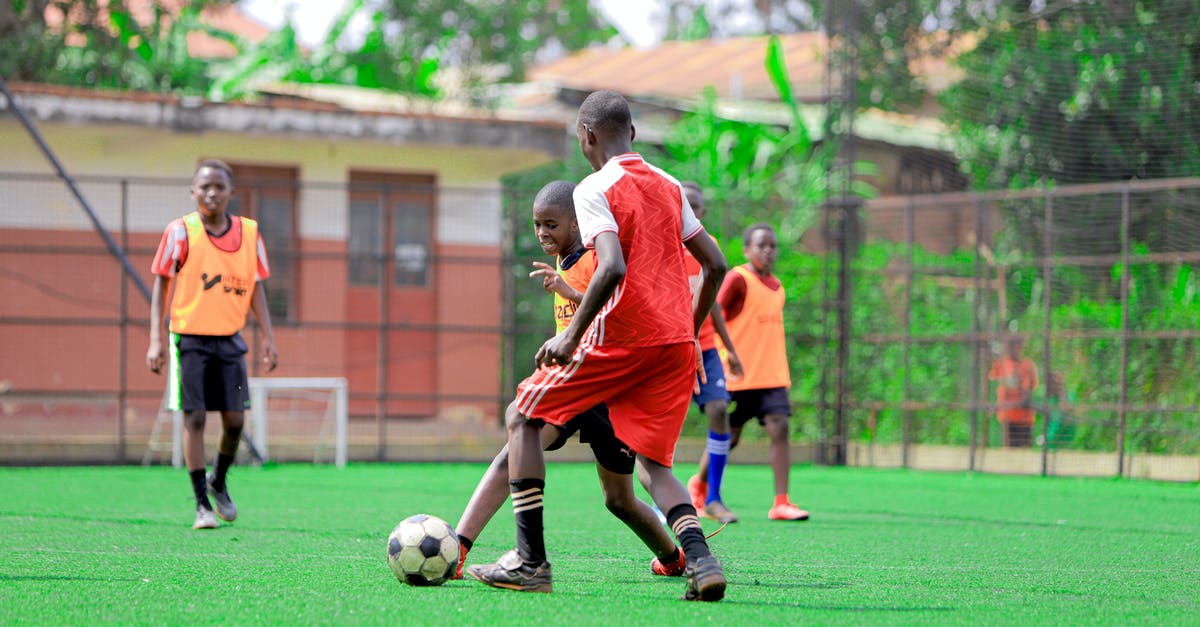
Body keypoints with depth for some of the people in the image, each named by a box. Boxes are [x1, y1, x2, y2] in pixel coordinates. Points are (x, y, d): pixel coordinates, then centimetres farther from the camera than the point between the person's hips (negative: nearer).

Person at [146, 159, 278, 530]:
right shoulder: (180, 232, -5)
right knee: (194, 417, -6)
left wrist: (268, 337, 3)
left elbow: (255, 289, 10)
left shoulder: (248, 233, 5)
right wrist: (156, 339, -10)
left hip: (229, 339, 3)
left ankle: (219, 483, 29)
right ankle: (202, 504, 1)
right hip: (190, 337, -3)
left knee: (234, 420, 1)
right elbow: (161, 284, -3)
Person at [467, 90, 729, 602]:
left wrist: (570, 337, -14)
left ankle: (530, 562, 5)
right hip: (676, 341, 6)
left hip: (619, 338, -6)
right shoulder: (668, 186, 16)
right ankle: (698, 558, -16)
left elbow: (613, 268, -21)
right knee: (653, 462, 12)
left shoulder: (594, 189, -6)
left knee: (522, 417, 11)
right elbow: (715, 264, 16)